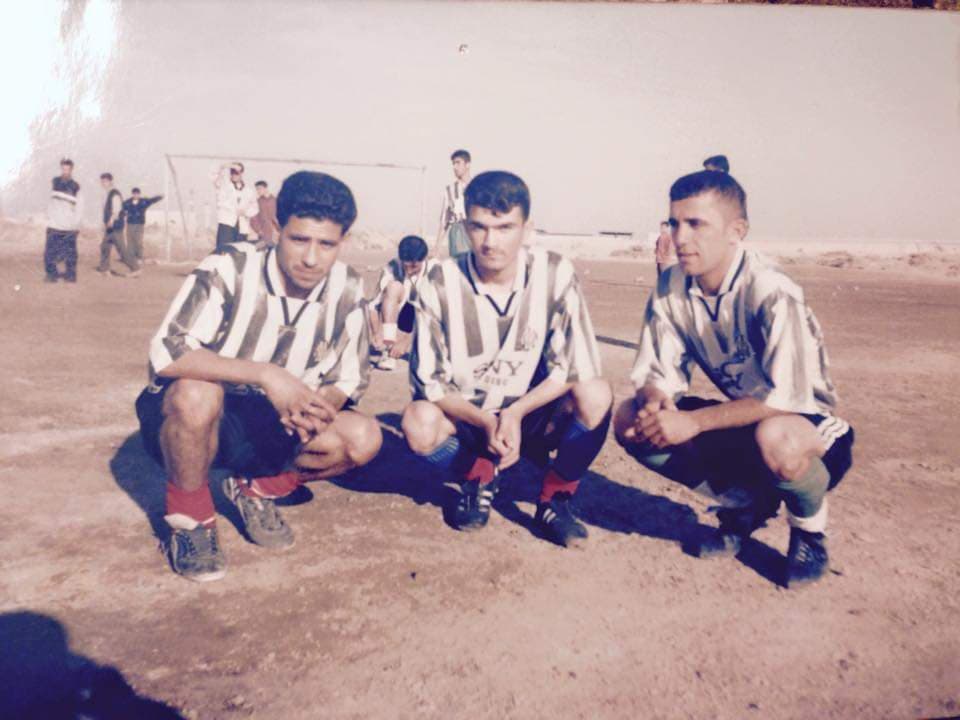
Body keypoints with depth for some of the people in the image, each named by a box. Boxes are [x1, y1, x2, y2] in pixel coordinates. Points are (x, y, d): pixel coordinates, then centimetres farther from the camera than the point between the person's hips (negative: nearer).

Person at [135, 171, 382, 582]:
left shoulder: (346, 292, -9)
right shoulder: (229, 269, -23)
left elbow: (349, 378, -1)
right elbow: (166, 353, -32)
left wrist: (318, 404, -24)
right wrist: (266, 374, -39)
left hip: (267, 426, 4)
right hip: (188, 414, -4)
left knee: (363, 439, -16)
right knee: (197, 392, -38)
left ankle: (258, 489, 9)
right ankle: (191, 518, -10)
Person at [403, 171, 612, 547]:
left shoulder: (555, 274, -15)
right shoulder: (440, 285, -16)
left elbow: (577, 367, -14)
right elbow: (429, 380, -13)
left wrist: (516, 413, -26)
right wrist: (486, 423, -27)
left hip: (534, 414, 1)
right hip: (466, 417, 0)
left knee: (595, 394, -29)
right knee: (419, 422, -32)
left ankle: (555, 498, -2)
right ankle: (480, 476, 4)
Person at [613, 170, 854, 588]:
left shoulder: (772, 294, -26)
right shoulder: (671, 288, -8)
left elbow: (787, 396, -31)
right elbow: (656, 374, -5)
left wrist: (693, 422, -33)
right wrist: (655, 403, -28)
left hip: (808, 427, -6)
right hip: (740, 423, 6)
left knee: (774, 439, -41)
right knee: (630, 420, -12)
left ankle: (809, 528, -3)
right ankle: (747, 503, 7)